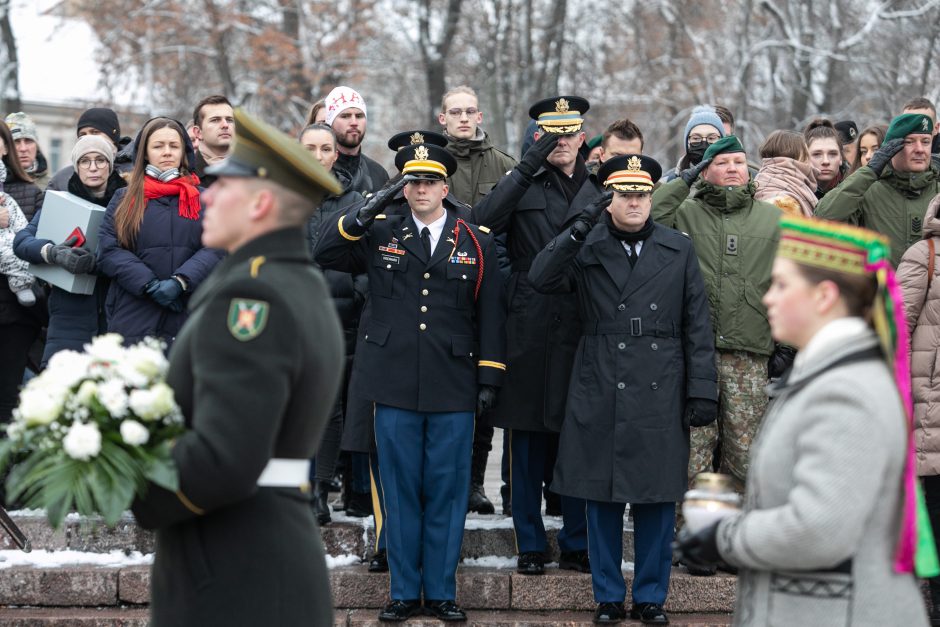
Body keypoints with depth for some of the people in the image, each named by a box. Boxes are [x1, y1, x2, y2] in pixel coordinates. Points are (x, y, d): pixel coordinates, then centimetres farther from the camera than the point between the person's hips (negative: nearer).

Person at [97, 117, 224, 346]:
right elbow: (108, 250, 1)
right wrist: (150, 284, -11)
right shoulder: (124, 199, 13)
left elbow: (215, 249, 0)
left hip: (188, 321, 0)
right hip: (133, 319, 0)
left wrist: (180, 282, -16)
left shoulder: (202, 199, 13)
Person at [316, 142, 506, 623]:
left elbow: (490, 315, 6)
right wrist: (365, 214, -12)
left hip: (453, 387, 0)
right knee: (400, 490, 6)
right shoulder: (379, 235, 8)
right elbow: (325, 257, -1)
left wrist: (490, 376, 0)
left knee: (446, 492, 4)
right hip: (395, 387, 1)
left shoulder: (477, 243, 7)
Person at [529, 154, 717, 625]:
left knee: (657, 499, 5)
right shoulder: (585, 249, 5)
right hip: (599, 395, 0)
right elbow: (540, 279, -12)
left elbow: (697, 327, 6)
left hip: (660, 397, 0)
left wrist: (702, 391, 0)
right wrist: (579, 230, -19)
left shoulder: (679, 250, 7)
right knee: (602, 498, 5)